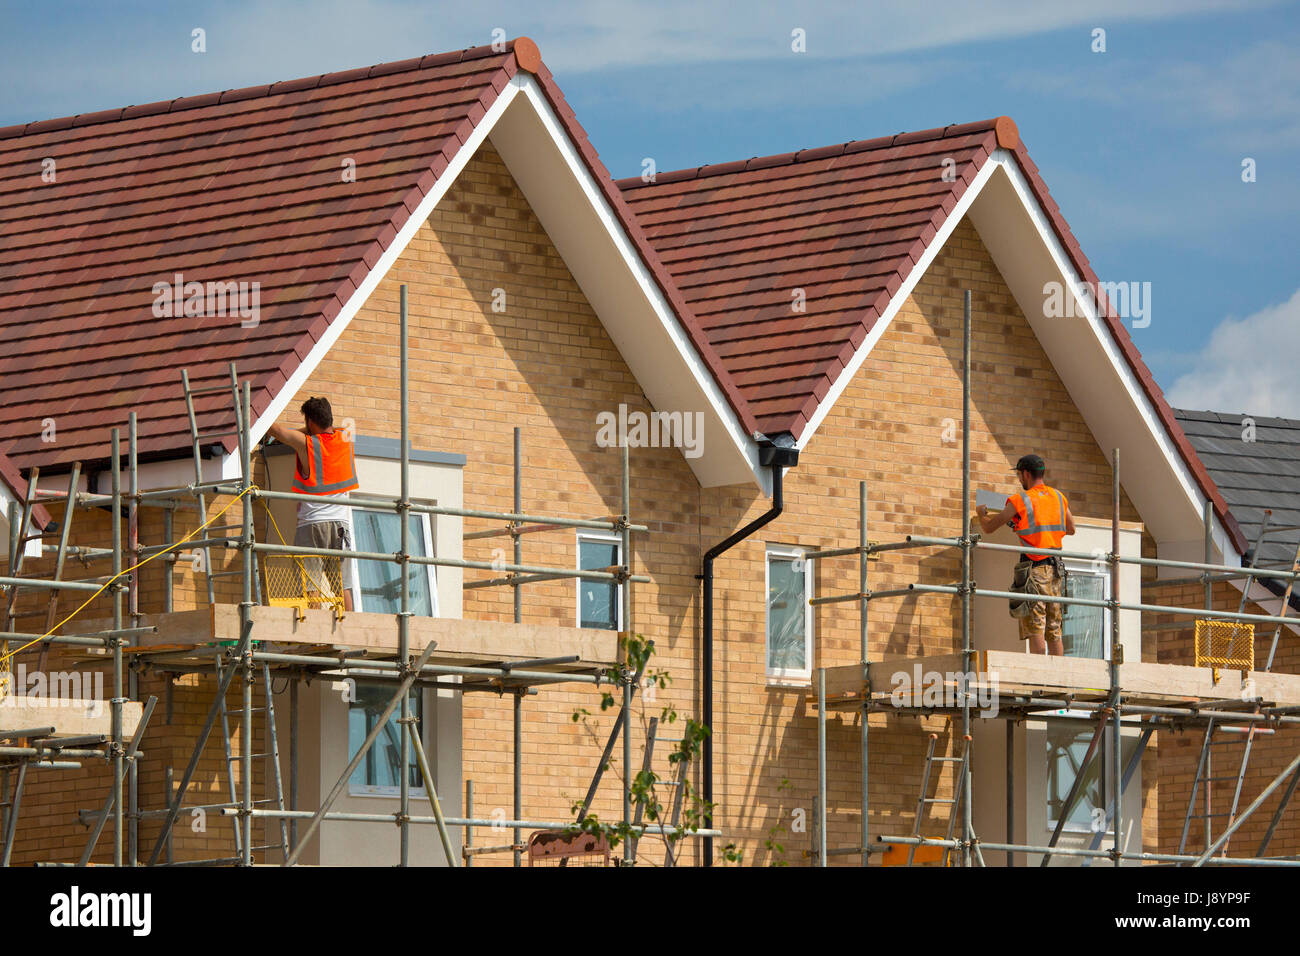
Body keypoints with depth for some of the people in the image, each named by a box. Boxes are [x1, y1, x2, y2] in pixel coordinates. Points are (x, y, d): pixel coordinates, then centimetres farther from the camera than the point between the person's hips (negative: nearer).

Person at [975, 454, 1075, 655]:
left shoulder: (1020, 501, -6)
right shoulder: (1058, 497, 11)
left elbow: (988, 528, 1)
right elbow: (1071, 529, 26)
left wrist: (981, 513, 22)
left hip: (1034, 568, -6)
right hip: (1056, 568, 6)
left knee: (1035, 631, -9)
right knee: (1054, 631, 8)